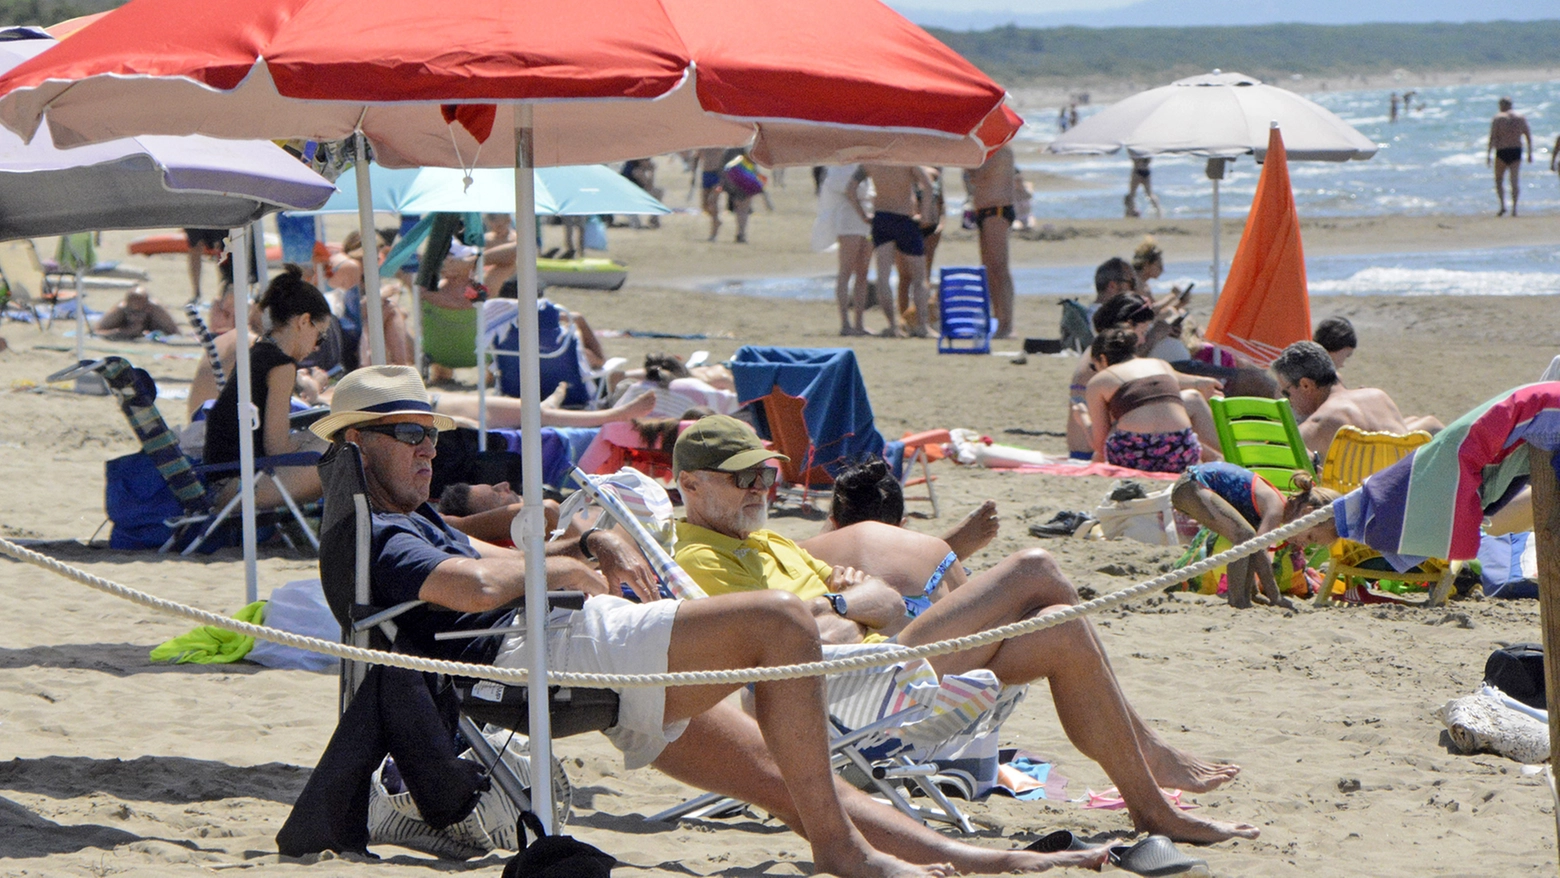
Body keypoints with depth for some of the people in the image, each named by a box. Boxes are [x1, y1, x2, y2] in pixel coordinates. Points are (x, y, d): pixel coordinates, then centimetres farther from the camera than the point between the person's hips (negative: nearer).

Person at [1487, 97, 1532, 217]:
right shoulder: (1521, 119, 8)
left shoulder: (1498, 118, -4)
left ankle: (1503, 205, -7)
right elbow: (1529, 137, 8)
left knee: (1499, 179, 9)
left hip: (1502, 152, -3)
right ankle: (1514, 208, -3)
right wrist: (1530, 154, 15)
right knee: (1514, 181, 4)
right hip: (1516, 152, 3)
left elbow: (1492, 138, -11)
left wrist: (1488, 154, -9)